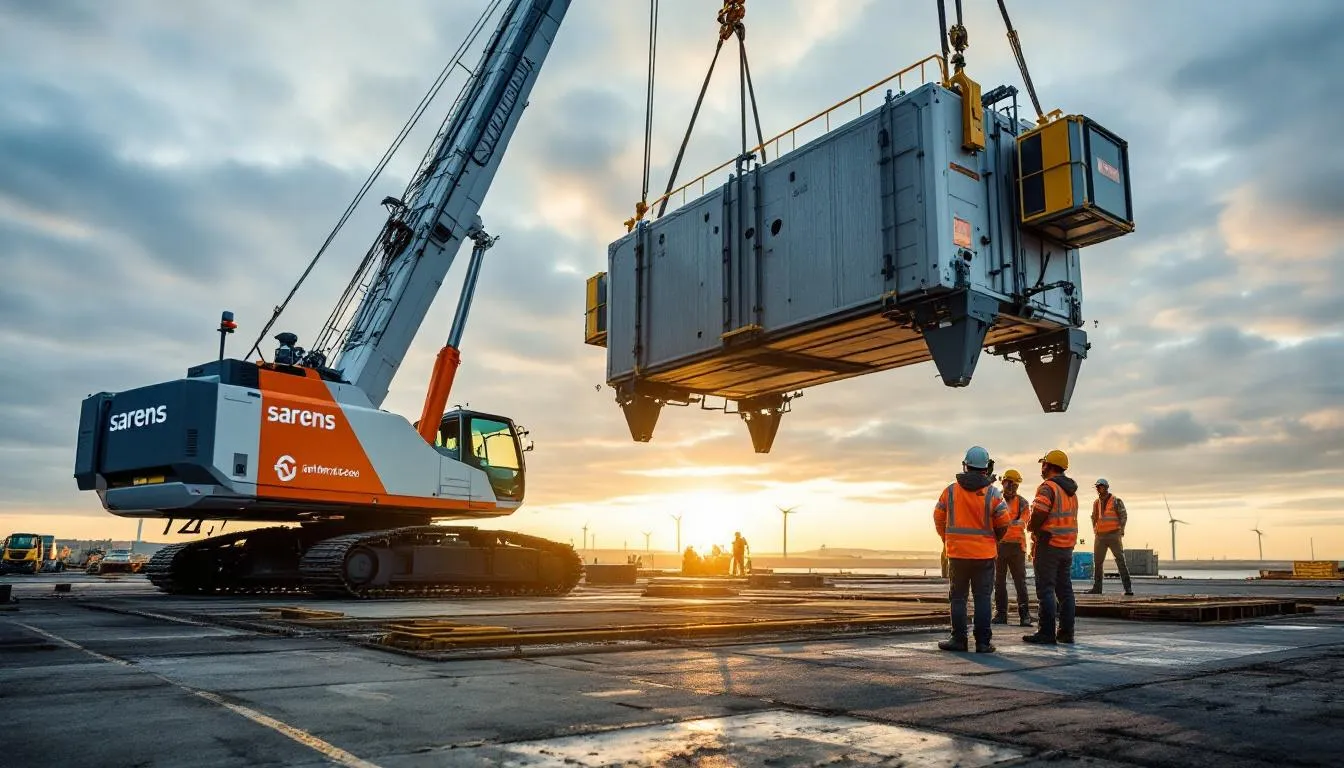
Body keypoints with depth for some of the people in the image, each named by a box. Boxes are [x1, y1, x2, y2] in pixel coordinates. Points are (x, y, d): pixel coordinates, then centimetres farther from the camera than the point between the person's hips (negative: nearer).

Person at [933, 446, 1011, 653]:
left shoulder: (950, 491, -2)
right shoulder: (992, 494, -6)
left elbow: (939, 519, 4)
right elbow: (1003, 524, -4)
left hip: (957, 553, 1)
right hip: (985, 554, -1)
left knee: (958, 597, 9)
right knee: (982, 597, 5)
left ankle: (959, 639, 9)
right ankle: (983, 642, 4)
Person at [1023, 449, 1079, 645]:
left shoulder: (1047, 487, -14)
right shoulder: (1071, 490, 14)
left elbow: (1038, 516, -23)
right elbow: (1070, 517, 15)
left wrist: (1030, 527, -2)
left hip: (1049, 544, -8)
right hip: (1068, 544, 8)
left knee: (1046, 589, -4)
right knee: (1065, 589, 12)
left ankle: (1047, 633, -4)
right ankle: (1066, 632, 15)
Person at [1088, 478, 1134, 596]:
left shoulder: (1116, 501, -2)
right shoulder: (1096, 503, 13)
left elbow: (1123, 516, -6)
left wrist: (1120, 531, -15)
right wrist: (1095, 530, 16)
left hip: (1114, 535, -5)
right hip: (1100, 536, 5)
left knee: (1121, 561, -9)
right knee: (1097, 562, 7)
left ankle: (1128, 588, -9)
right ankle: (1096, 588, 14)